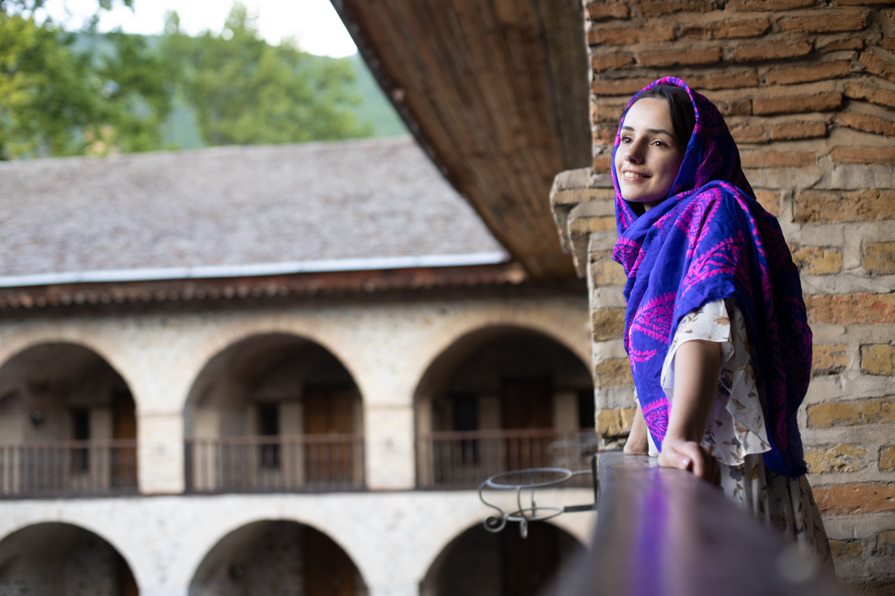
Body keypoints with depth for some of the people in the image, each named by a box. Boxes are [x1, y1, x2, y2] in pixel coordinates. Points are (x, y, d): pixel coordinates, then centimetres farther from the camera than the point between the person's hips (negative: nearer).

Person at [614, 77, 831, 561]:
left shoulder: (713, 209, -10)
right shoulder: (657, 235, 18)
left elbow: (708, 323, -28)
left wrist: (681, 437, -42)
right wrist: (632, 457, 28)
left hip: (729, 466, -9)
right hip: (679, 474, 9)